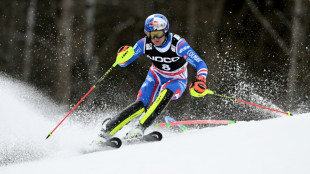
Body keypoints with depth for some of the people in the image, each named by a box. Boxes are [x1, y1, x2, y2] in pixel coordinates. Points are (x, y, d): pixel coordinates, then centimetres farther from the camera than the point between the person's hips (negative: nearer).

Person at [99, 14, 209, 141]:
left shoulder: (178, 44, -29)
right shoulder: (144, 44, -20)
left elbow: (200, 64, -31)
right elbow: (124, 63, -12)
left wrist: (200, 80, -50)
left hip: (176, 81, -2)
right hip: (156, 77, 2)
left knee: (166, 92, -36)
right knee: (142, 104, -22)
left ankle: (140, 127, -37)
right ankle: (108, 128, -13)